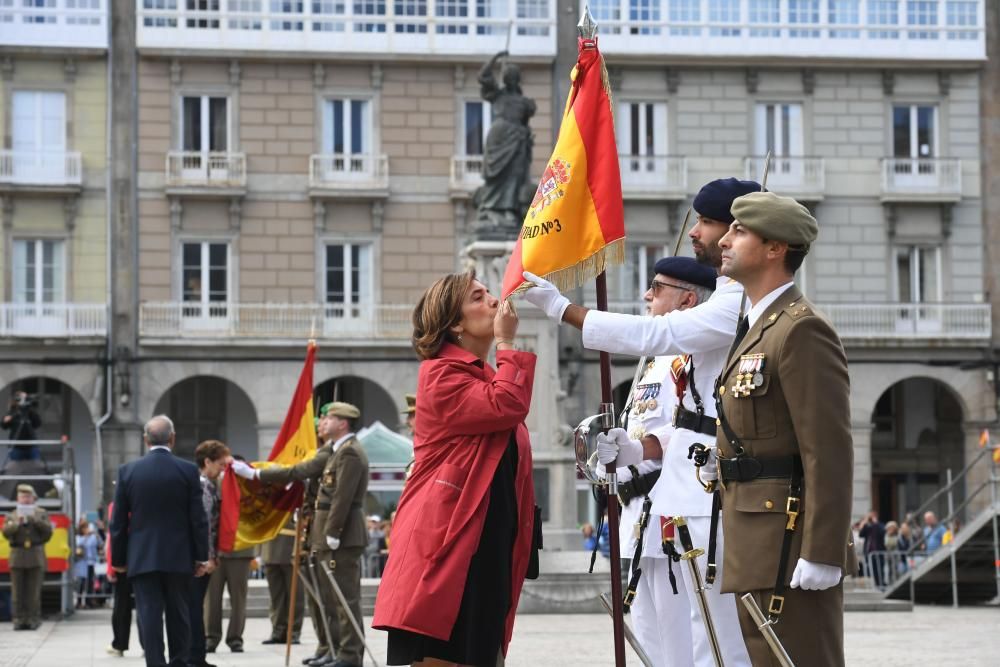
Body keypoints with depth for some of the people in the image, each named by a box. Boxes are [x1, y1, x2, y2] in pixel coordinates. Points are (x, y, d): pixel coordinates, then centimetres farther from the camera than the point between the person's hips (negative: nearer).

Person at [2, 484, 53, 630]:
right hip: (18, 556, 1)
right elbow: (6, 532, -2)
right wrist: (17, 523, -17)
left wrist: (35, 519, -11)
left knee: (34, 590, -4)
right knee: (18, 591, -3)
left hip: (36, 557, -1)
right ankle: (19, 620, -2)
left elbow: (48, 530, -2)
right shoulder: (11, 516, 12)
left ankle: (33, 620, -2)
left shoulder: (42, 514, 11)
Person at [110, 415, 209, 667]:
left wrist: (118, 559, 9)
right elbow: (198, 518, -4)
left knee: (149, 615, -1)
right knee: (179, 615, 9)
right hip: (178, 557, 0)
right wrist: (201, 557, 4)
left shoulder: (128, 471, -2)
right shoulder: (188, 470, -4)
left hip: (142, 558, 0)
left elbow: (118, 521, 1)